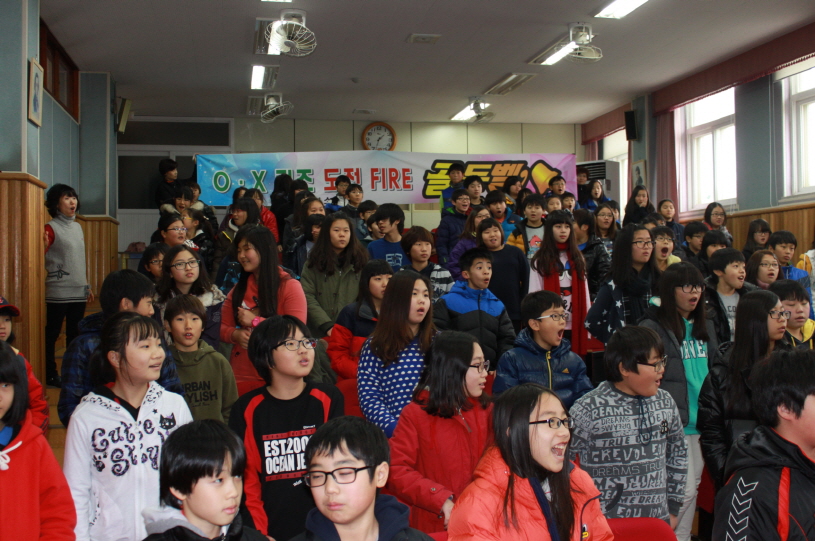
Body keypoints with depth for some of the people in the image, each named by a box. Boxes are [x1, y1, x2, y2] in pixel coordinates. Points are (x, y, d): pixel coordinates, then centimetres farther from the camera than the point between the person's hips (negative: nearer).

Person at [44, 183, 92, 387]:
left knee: (75, 334, 12)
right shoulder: (51, 228, -6)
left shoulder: (77, 227, 15)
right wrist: (44, 245, -30)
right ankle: (50, 374, 7)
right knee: (52, 334, -1)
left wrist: (87, 286, 22)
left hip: (78, 291, 7)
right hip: (58, 292, -7)